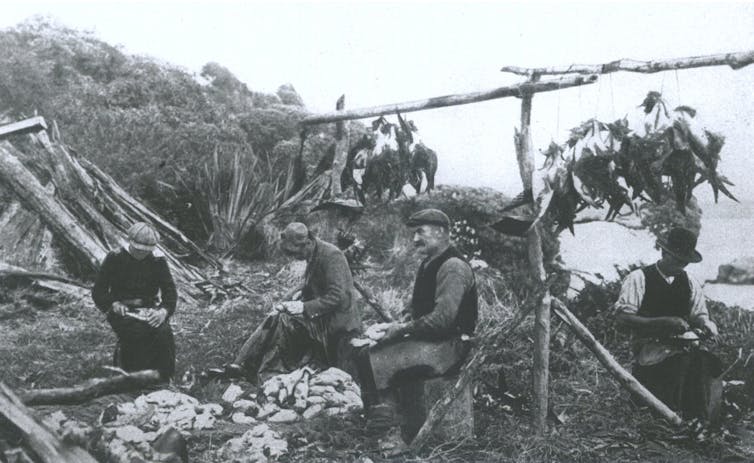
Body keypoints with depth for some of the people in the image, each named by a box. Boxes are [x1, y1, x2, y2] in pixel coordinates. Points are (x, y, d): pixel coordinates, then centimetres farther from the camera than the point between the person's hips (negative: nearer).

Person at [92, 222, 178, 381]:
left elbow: (170, 291, -3)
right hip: (122, 311, -1)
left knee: (164, 332, -30)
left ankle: (164, 380, -16)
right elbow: (98, 292, 0)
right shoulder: (115, 259, -1)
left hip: (150, 310, 2)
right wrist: (113, 304, -21)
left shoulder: (157, 260, 3)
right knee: (138, 332, -34)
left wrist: (164, 310, -24)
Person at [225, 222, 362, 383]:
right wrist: (295, 304, 0)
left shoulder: (332, 256, -18)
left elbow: (337, 297, -23)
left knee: (285, 320, -23)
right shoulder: (313, 256, 11)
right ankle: (242, 366, -12)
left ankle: (267, 375, -16)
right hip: (322, 315, 9)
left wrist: (304, 307, -24)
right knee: (274, 319, -7)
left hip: (337, 320, -9)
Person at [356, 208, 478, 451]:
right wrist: (404, 321, 4)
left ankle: (392, 438, -11)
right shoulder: (429, 263, 15)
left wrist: (404, 329, -15)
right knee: (367, 355, -2)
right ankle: (387, 430, -2)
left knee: (376, 363, -20)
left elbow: (443, 318, -24)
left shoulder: (453, 266, -16)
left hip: (450, 346, -10)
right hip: (429, 339, 10)